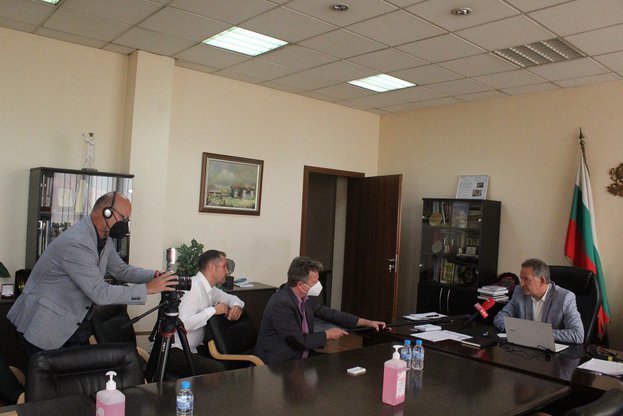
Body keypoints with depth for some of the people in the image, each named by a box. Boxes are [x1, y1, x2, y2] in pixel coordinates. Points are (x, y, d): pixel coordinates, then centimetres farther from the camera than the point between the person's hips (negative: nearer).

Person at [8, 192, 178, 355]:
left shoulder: (104, 238, 0)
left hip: (73, 324, 8)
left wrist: (154, 276, -7)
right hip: (44, 328, -8)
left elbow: (121, 269, 9)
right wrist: (147, 289, -25)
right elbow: (100, 293, -29)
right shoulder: (76, 243, -28)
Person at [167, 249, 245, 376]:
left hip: (196, 347, 9)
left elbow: (230, 298, 24)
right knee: (218, 370, -28)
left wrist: (237, 305, 0)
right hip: (175, 352, -9)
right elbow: (183, 323, -29)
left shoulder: (210, 288, 9)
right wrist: (213, 310, -22)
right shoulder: (193, 287, -19)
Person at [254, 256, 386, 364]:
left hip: (299, 358, 8)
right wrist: (327, 334, -8)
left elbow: (329, 313, 11)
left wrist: (367, 322, 9)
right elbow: (299, 341, -23)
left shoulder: (304, 298, 1)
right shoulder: (281, 304, -24)